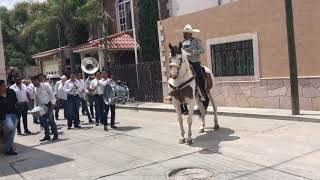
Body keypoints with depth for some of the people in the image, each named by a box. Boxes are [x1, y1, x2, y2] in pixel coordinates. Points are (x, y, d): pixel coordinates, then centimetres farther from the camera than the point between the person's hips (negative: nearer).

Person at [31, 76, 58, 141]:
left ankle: (55, 134, 6)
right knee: (43, 121, 6)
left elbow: (51, 94, -8)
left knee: (50, 120, -6)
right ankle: (47, 135, 15)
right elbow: (36, 99, 19)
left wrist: (52, 103, -12)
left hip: (48, 105, -6)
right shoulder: (35, 89, 12)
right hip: (41, 106, 6)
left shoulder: (45, 86, -8)